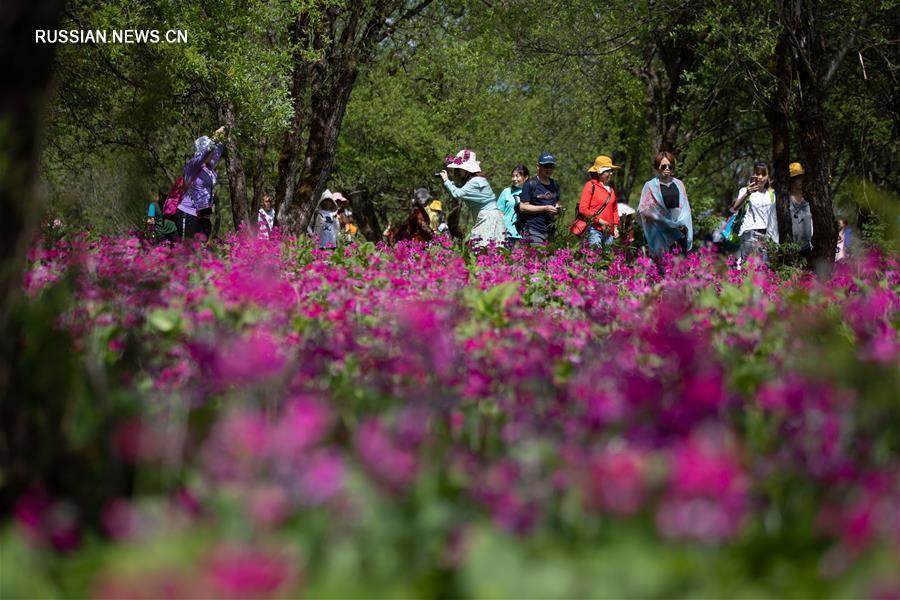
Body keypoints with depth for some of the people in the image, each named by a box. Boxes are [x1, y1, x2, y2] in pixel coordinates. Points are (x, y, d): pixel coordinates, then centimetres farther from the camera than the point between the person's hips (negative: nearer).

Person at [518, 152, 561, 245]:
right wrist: (545, 208, -13)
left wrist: (557, 209, 5)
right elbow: (522, 207, -9)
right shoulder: (530, 184, -3)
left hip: (551, 230, 6)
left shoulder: (555, 185, 17)